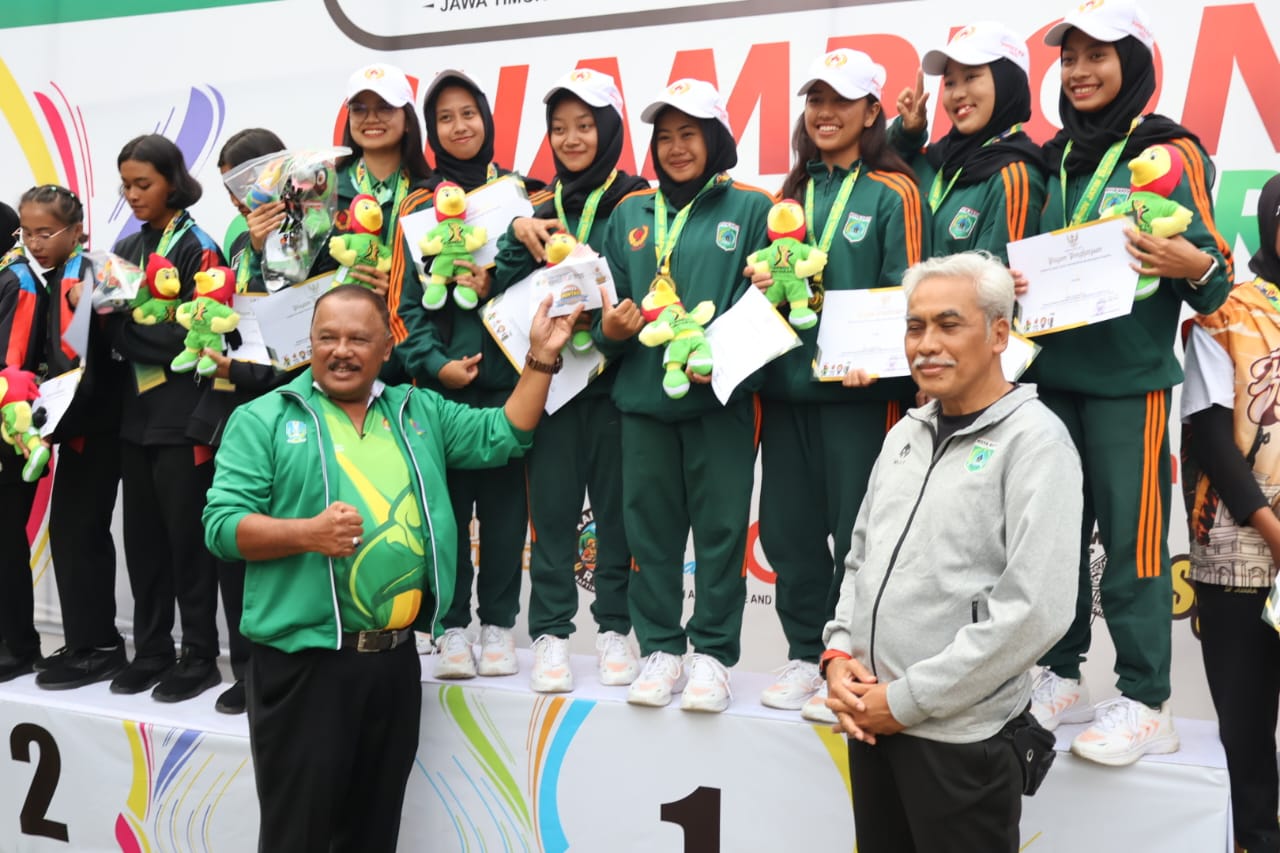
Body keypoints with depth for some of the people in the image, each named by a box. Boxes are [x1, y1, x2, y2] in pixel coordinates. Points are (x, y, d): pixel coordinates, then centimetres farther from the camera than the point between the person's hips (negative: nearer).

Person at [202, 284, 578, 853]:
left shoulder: (419, 412, 14)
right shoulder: (264, 418, 1)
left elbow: (502, 436, 11)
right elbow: (221, 524, -6)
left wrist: (541, 358, 4)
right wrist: (307, 533, -22)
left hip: (397, 658, 4)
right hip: (304, 661, -4)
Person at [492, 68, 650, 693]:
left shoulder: (634, 202, 0)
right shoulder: (540, 207, 13)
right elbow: (501, 291, 7)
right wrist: (519, 237, -8)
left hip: (614, 378, -3)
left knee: (616, 503, 6)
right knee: (552, 507, 4)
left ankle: (614, 627, 18)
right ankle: (551, 632, 14)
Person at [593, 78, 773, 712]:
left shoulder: (751, 208, 3)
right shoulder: (630, 213, 16)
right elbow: (610, 295, 16)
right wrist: (609, 328, -6)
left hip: (721, 395, -3)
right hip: (642, 396, 4)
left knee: (720, 525, 2)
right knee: (649, 523, 7)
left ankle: (712, 653, 15)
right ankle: (660, 649, 21)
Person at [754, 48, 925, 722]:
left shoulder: (892, 192, -1)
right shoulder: (794, 192, 17)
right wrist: (766, 282, 1)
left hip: (857, 387, -6)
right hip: (786, 382, 6)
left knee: (855, 531, -1)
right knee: (787, 526, 9)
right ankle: (806, 655, 23)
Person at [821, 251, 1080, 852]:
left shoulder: (1033, 440, -12)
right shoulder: (905, 432, 9)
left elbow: (1035, 609, -20)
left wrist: (908, 700, -17)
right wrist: (839, 653, 0)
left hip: (962, 739, -6)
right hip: (872, 725, 6)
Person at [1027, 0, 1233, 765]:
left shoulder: (1173, 153, -2)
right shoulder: (1054, 160, 15)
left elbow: (1211, 270, -4)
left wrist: (1195, 266, -26)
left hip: (1129, 378, -5)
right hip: (1051, 370, 6)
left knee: (1130, 534, -3)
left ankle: (1146, 704, 9)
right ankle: (1062, 680, 22)